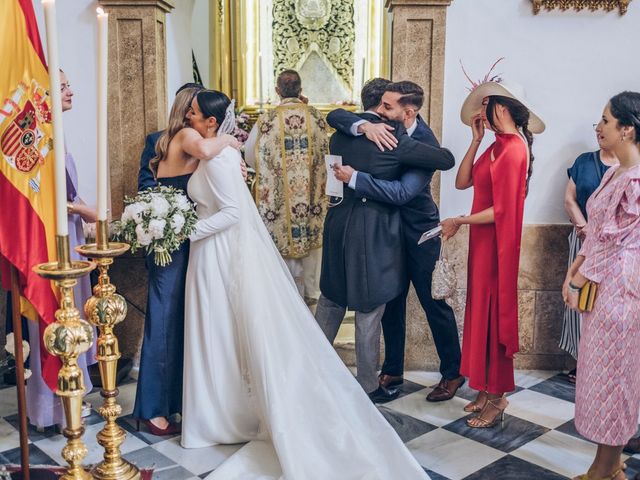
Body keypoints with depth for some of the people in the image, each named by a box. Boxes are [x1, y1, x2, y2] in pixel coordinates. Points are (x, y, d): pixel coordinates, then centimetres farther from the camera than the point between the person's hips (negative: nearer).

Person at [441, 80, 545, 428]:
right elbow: (462, 182, 5)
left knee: (493, 316, 0)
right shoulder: (497, 147, 11)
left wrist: (460, 221, -12)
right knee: (481, 312, 13)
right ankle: (487, 389, 25)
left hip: (496, 244, -9)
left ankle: (497, 399, 13)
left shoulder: (513, 149, -17)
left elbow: (502, 210, -21)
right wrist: (476, 139, 4)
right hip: (482, 242, 9)